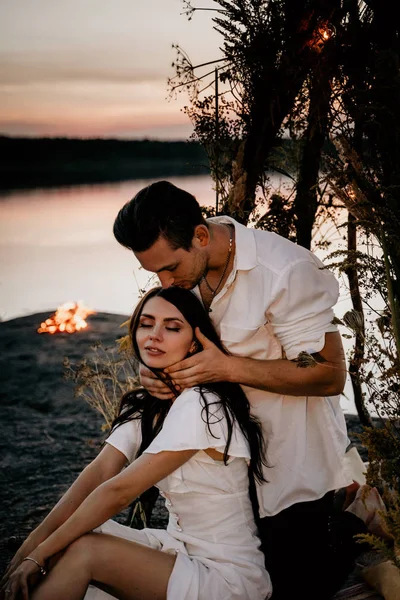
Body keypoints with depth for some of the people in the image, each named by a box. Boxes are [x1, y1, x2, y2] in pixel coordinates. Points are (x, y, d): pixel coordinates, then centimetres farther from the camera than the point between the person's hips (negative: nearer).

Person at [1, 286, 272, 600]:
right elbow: (99, 472, -6)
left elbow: (118, 491, -22)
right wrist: (34, 542, -18)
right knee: (60, 543, -9)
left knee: (82, 552, -21)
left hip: (229, 575, -7)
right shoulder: (143, 406, 6)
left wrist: (40, 554, -17)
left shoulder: (200, 406, -21)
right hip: (181, 548, 7)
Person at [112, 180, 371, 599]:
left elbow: (330, 375, -23)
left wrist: (228, 368, -30)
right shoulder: (185, 263, -4)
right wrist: (152, 370, -14)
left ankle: (347, 536, 28)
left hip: (295, 475, -6)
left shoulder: (284, 271, -25)